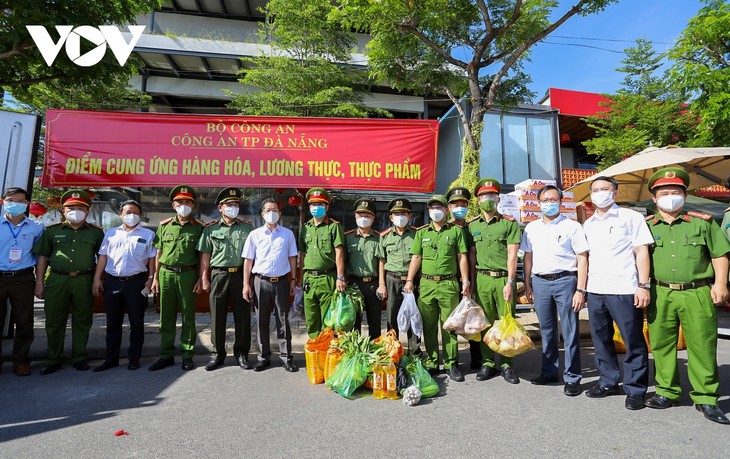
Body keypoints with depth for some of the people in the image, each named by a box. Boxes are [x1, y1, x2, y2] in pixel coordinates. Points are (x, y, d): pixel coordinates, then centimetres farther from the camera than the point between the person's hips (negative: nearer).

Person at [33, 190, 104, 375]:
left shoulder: (96, 232, 7)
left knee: (82, 321, 6)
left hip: (84, 281, -1)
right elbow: (42, 257, 10)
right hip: (57, 279, 1)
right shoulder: (52, 230, 9)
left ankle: (79, 358, 18)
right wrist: (39, 282, 4)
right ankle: (53, 360, 20)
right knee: (54, 321, 7)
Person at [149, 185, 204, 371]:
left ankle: (187, 354, 16)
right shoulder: (164, 225, 9)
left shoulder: (199, 227, 1)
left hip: (188, 274, -2)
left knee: (188, 316, 5)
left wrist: (201, 279, -7)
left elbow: (202, 255, 0)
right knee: (166, 316, 9)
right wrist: (155, 278, 7)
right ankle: (166, 355, 21)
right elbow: (159, 253, 11)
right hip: (166, 274, 3)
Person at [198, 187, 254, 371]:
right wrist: (204, 278, 0)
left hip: (241, 275, 0)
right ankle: (218, 354, 19)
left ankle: (241, 353, 17)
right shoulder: (211, 229, 7)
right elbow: (205, 255, 7)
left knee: (242, 316, 4)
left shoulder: (247, 227, 7)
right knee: (217, 316, 6)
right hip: (218, 275, 0)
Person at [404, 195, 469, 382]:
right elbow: (416, 257, 8)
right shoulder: (421, 233, 13)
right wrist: (409, 280, -2)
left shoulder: (456, 230, 8)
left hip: (449, 284, -2)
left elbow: (462, 257, 5)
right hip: (426, 284, 2)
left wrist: (465, 281, -2)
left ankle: (451, 364, 12)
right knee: (429, 326, 8)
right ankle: (431, 363, 19)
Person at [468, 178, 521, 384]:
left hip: (503, 278, -2)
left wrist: (510, 282, -11)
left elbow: (512, 255, -5)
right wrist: (471, 282, 6)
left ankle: (506, 364, 16)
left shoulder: (509, 223, 2)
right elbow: (472, 255, 11)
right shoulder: (473, 225, 10)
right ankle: (487, 363, 18)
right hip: (482, 279, 2)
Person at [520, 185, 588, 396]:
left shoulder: (572, 226, -1)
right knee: (546, 330, 13)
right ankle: (549, 371, 26)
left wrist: (580, 290, -10)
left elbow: (582, 259, -4)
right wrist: (527, 285, 11)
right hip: (540, 281, 4)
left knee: (570, 331, 2)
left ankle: (572, 377, 14)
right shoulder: (531, 228, 11)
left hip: (565, 280, -4)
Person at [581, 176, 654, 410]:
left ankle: (635, 390, 17)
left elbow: (642, 252, -4)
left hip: (624, 290, -5)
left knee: (633, 342, 3)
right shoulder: (588, 224, 15)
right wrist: (581, 288, 12)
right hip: (595, 291, 5)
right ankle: (608, 382, 27)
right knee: (601, 339, 13)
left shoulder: (630, 217, 0)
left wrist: (643, 286, -12)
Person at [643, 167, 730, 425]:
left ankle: (705, 399, 17)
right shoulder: (646, 226, 7)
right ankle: (666, 392, 21)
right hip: (660, 295, 1)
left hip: (697, 294, -1)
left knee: (702, 347, 2)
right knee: (661, 346, 7)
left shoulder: (702, 222, 7)